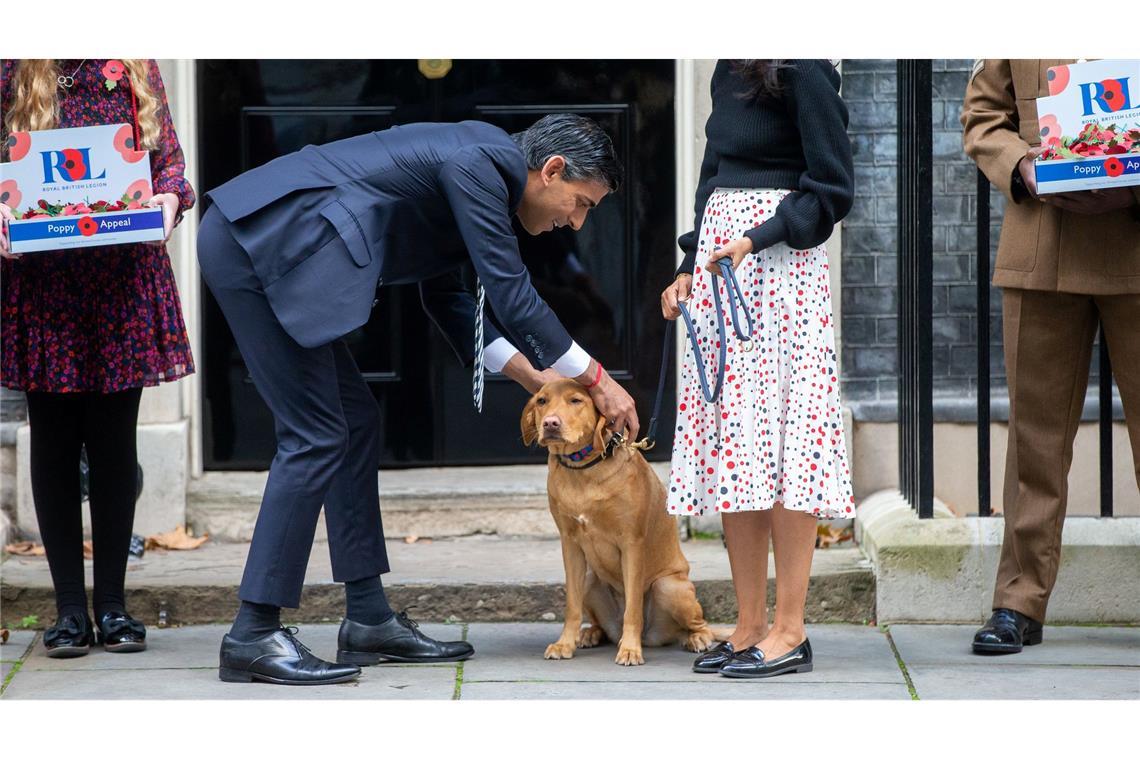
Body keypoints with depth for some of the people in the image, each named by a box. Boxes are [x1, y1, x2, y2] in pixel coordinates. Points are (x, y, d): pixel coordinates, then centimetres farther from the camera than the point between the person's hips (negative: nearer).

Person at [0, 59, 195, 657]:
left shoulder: (131, 64, 8)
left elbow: (168, 152, 8)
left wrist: (169, 196, -13)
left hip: (124, 270, 1)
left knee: (115, 440, 5)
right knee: (53, 440, 4)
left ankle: (112, 603, 13)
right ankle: (70, 608, 10)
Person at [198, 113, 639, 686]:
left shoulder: (477, 165, 19)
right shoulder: (480, 160, -10)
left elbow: (444, 293, 28)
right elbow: (511, 294, -11)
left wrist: (532, 376, 24)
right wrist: (597, 381, -1)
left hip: (263, 244, 11)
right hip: (260, 242, -11)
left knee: (355, 423, 12)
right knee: (316, 437, -8)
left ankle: (369, 619, 16)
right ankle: (253, 637, -5)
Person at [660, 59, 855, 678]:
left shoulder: (803, 73, -9)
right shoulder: (728, 74, 15)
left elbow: (830, 188, -11)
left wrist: (755, 242, -16)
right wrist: (690, 268, 14)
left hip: (780, 264, -8)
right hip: (720, 261, 8)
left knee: (780, 433, -8)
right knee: (731, 443, 5)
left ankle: (790, 631, -6)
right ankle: (749, 626, 8)